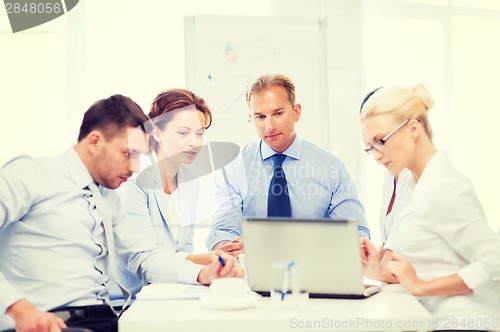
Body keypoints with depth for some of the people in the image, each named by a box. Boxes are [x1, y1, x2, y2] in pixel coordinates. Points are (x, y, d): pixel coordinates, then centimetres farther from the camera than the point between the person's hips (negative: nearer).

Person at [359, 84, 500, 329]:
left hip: (460, 321, -7)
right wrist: (383, 272, 7)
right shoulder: (425, 187, 12)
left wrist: (420, 287, -14)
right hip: (438, 319, 8)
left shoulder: (444, 189, -13)